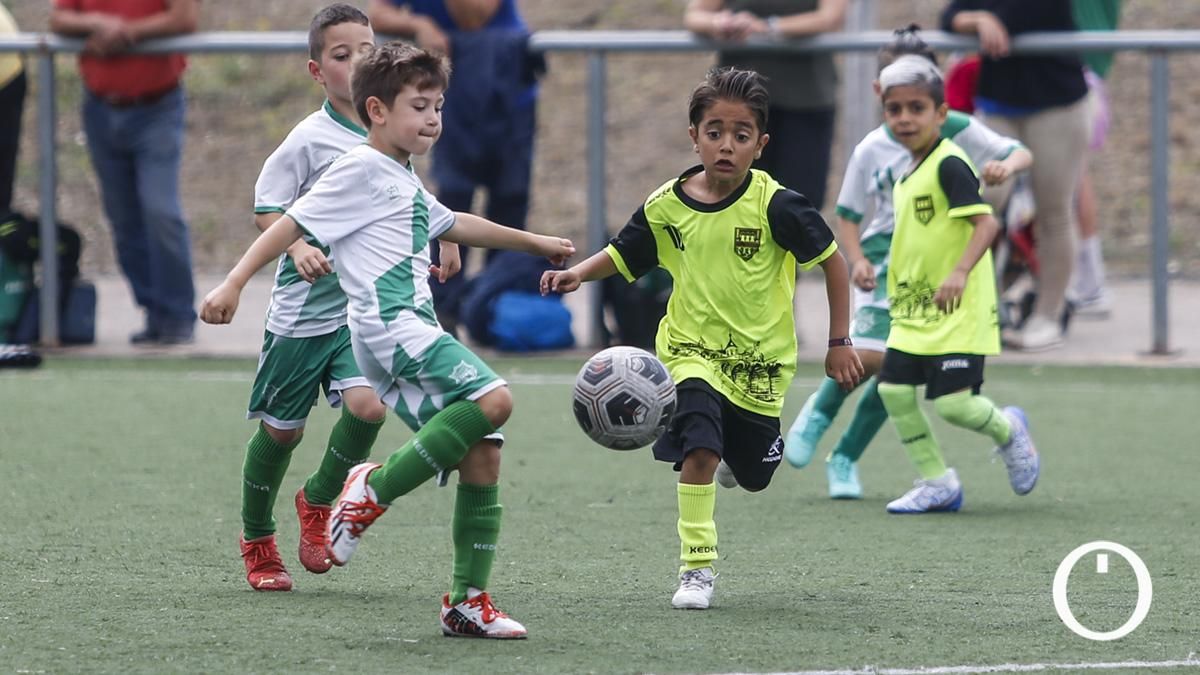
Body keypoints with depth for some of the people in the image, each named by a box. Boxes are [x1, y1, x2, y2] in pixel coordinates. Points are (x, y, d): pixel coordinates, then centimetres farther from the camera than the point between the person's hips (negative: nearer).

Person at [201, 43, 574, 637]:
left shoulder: (406, 183, 27)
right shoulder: (362, 170, -2)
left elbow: (455, 225, 45)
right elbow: (293, 223, -6)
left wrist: (536, 243, 55)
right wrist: (234, 283, -15)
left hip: (415, 333, 9)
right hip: (389, 326, -9)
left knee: (482, 456, 1)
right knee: (492, 398, -26)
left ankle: (468, 602, 3)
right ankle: (375, 491, -18)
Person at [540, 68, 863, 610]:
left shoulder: (775, 206, -18)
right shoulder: (667, 206, -9)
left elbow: (831, 258, -8)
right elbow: (624, 254, 8)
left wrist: (839, 342, -6)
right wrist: (578, 274, -12)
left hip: (760, 358, 0)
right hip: (692, 347, 0)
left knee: (752, 474, 16)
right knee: (699, 447, -24)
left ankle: (732, 459, 55)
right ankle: (696, 566, -13)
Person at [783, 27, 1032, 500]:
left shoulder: (957, 131, -4)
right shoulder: (872, 150, -2)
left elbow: (1022, 155, -6)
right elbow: (848, 214, 7)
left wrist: (1007, 167, -29)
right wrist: (857, 260, -10)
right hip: (886, 259, -1)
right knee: (870, 355, -20)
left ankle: (845, 458, 13)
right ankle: (820, 411, 12)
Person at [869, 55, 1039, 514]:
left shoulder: (949, 166, -15)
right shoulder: (908, 173, 13)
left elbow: (986, 222, -24)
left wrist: (960, 272, -35)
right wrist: (897, 283, 26)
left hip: (957, 312, -9)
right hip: (912, 312, 9)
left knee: (952, 401, -13)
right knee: (894, 390, 0)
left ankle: (1008, 430, 20)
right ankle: (937, 484, 12)